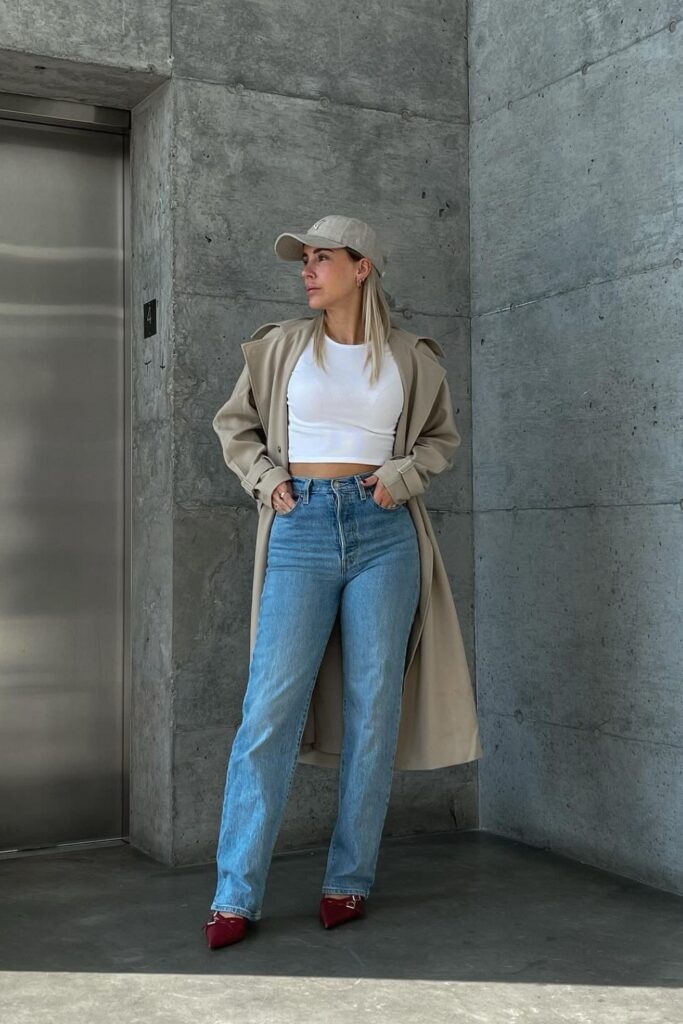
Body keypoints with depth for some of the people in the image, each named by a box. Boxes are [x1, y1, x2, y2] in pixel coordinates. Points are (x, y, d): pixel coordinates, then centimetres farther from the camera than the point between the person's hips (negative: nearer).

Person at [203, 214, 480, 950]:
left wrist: (401, 476, 0)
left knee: (374, 708, 2)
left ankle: (349, 882, 13)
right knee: (270, 707, -6)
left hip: (382, 532, 1)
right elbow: (234, 424, 18)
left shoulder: (409, 358, 8)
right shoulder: (283, 344, 8)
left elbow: (443, 438, 18)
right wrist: (265, 479, 1)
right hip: (302, 530, 0)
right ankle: (235, 896, 0)